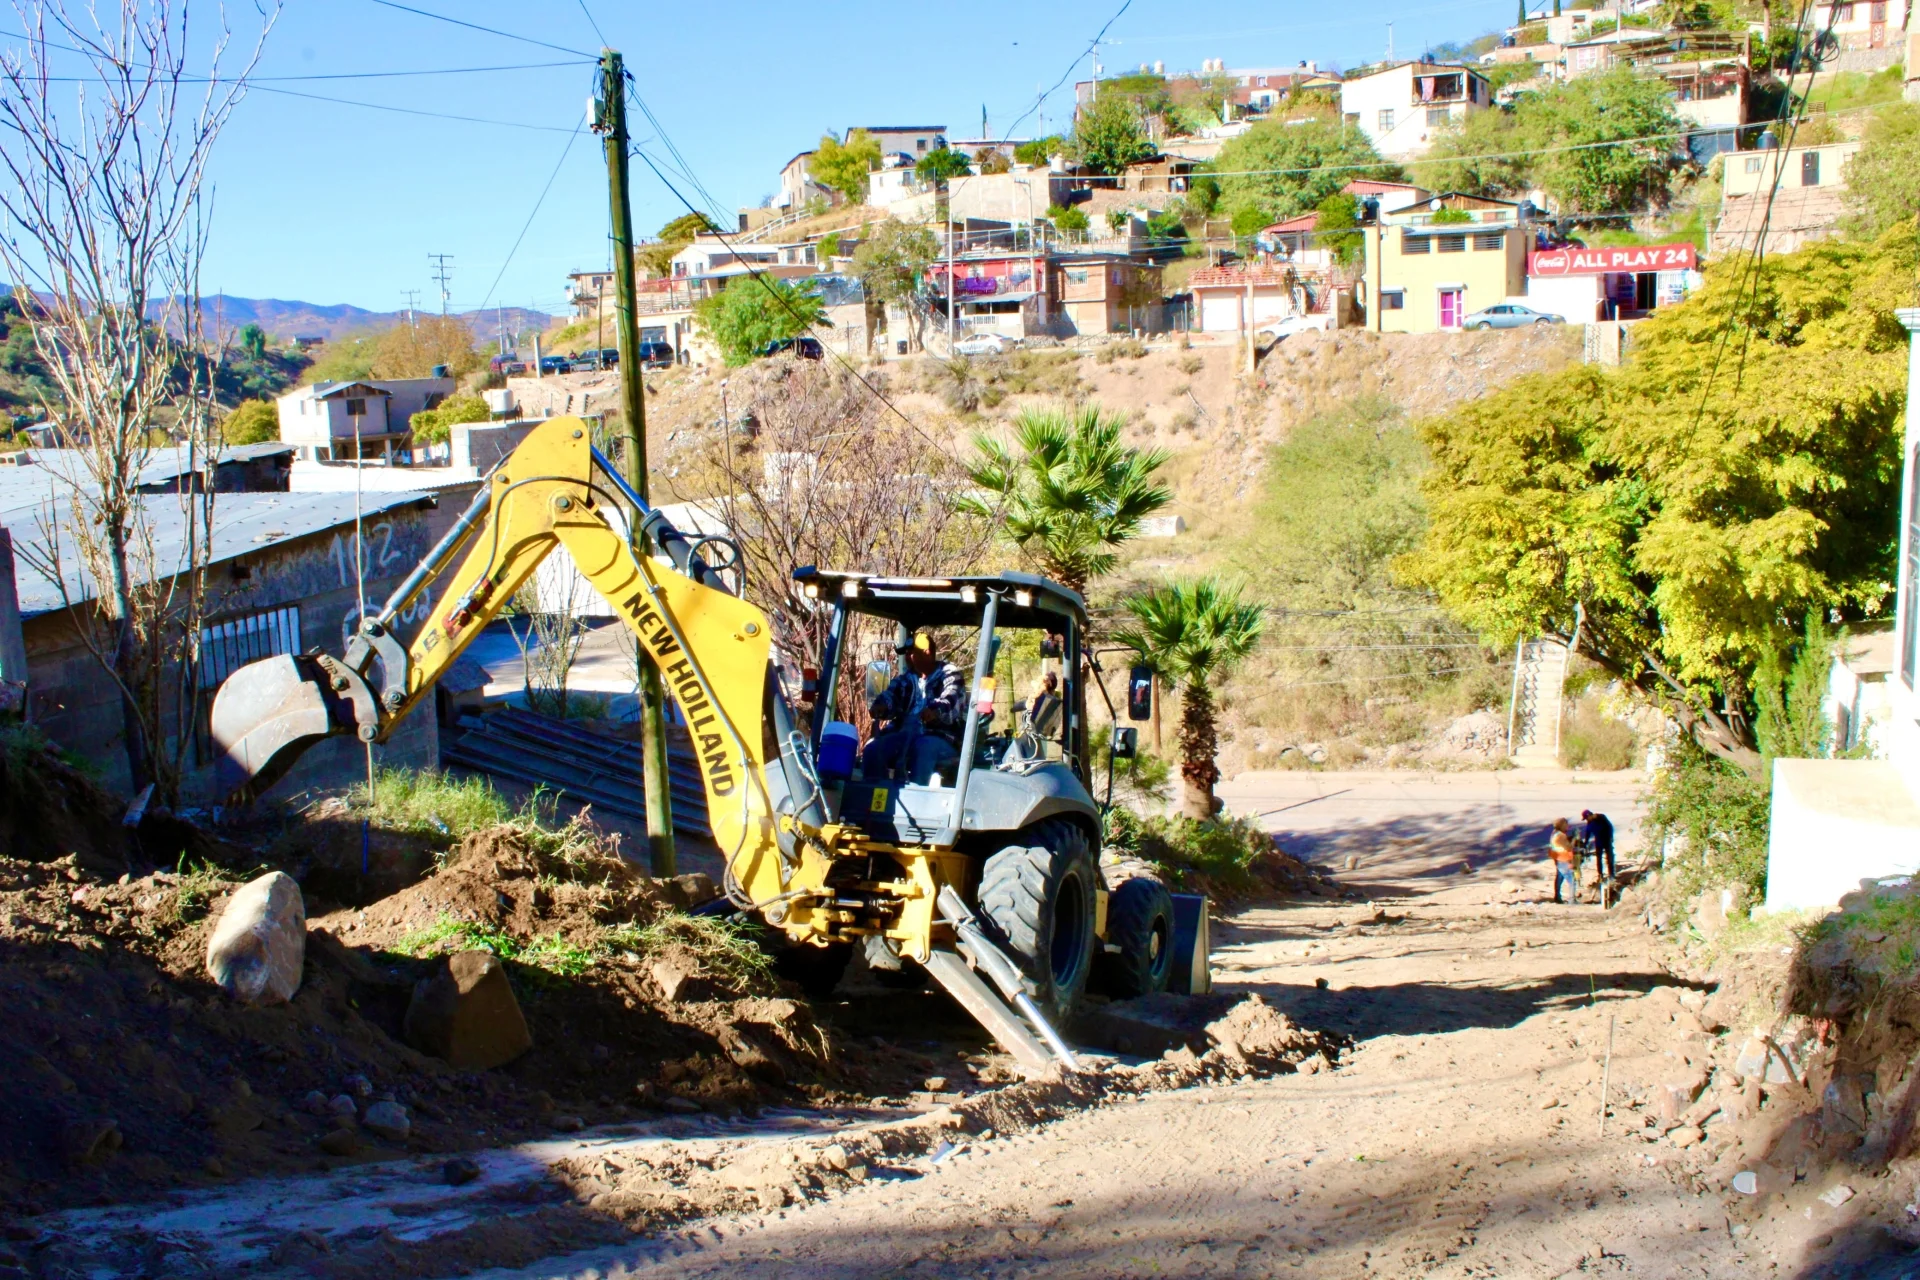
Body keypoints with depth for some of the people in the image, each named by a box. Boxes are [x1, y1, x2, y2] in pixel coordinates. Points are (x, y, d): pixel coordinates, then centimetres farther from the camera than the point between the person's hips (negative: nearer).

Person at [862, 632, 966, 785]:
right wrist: (880, 707, -24)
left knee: (923, 747, -38)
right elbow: (890, 696, 3)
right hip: (904, 736, 5)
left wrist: (936, 711, -41)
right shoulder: (904, 679, 21)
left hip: (941, 739, -5)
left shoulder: (949, 676, 4)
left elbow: (951, 700, -17)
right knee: (873, 750, -19)